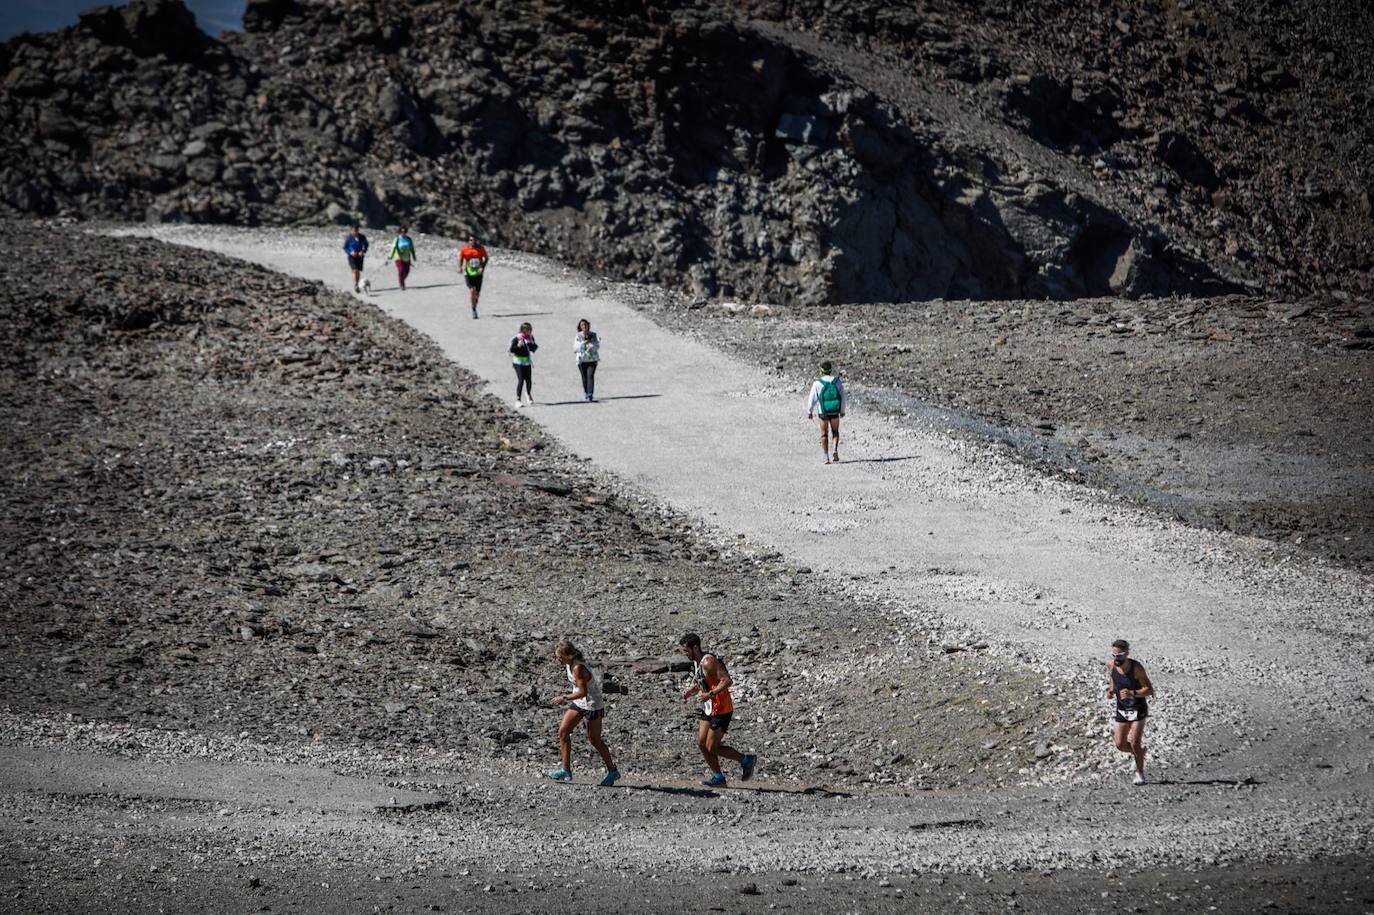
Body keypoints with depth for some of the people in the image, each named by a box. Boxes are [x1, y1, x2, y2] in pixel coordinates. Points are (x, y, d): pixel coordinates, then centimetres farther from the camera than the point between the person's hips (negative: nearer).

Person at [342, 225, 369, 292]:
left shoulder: (362, 237, -6)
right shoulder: (349, 238, -12)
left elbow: (366, 245, 8)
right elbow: (344, 247, -4)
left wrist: (363, 251, -10)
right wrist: (350, 252, -19)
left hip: (359, 256, 3)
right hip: (352, 256, -3)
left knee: (358, 271, 8)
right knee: (355, 270, -18)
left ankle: (358, 286, 24)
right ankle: (355, 286, -16)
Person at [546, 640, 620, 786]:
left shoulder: (578, 668, -29)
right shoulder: (570, 664, -2)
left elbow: (583, 692, -30)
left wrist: (564, 698, -24)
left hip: (592, 704, -9)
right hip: (579, 703, 9)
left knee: (594, 739, 3)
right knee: (563, 731, 0)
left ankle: (612, 771, 20)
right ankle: (566, 771, 3)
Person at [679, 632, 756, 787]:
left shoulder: (708, 662, -22)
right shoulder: (696, 662, 8)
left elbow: (727, 681, -27)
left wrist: (709, 695, -33)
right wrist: (689, 691, 2)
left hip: (721, 709, -10)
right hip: (708, 709, 10)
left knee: (711, 748, -6)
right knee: (701, 743, 6)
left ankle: (746, 760, 9)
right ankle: (718, 777, 15)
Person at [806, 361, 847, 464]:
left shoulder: (817, 383, -11)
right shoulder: (837, 381, -4)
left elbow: (812, 399, -8)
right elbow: (843, 397, 1)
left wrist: (809, 412, 6)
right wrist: (842, 411, 14)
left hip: (823, 412, -1)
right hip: (835, 412, 1)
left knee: (824, 434, 11)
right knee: (835, 431, 20)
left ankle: (826, 458, 8)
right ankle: (835, 450, -3)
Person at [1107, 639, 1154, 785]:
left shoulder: (1136, 667, -20)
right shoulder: (1111, 666, -7)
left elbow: (1150, 690, -18)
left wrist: (1132, 693, -34)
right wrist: (1111, 690, -7)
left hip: (1138, 709, -5)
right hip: (1121, 710, 5)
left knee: (1135, 743, -12)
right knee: (1120, 744, -1)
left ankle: (1140, 773, 8)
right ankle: (1140, 752, 30)